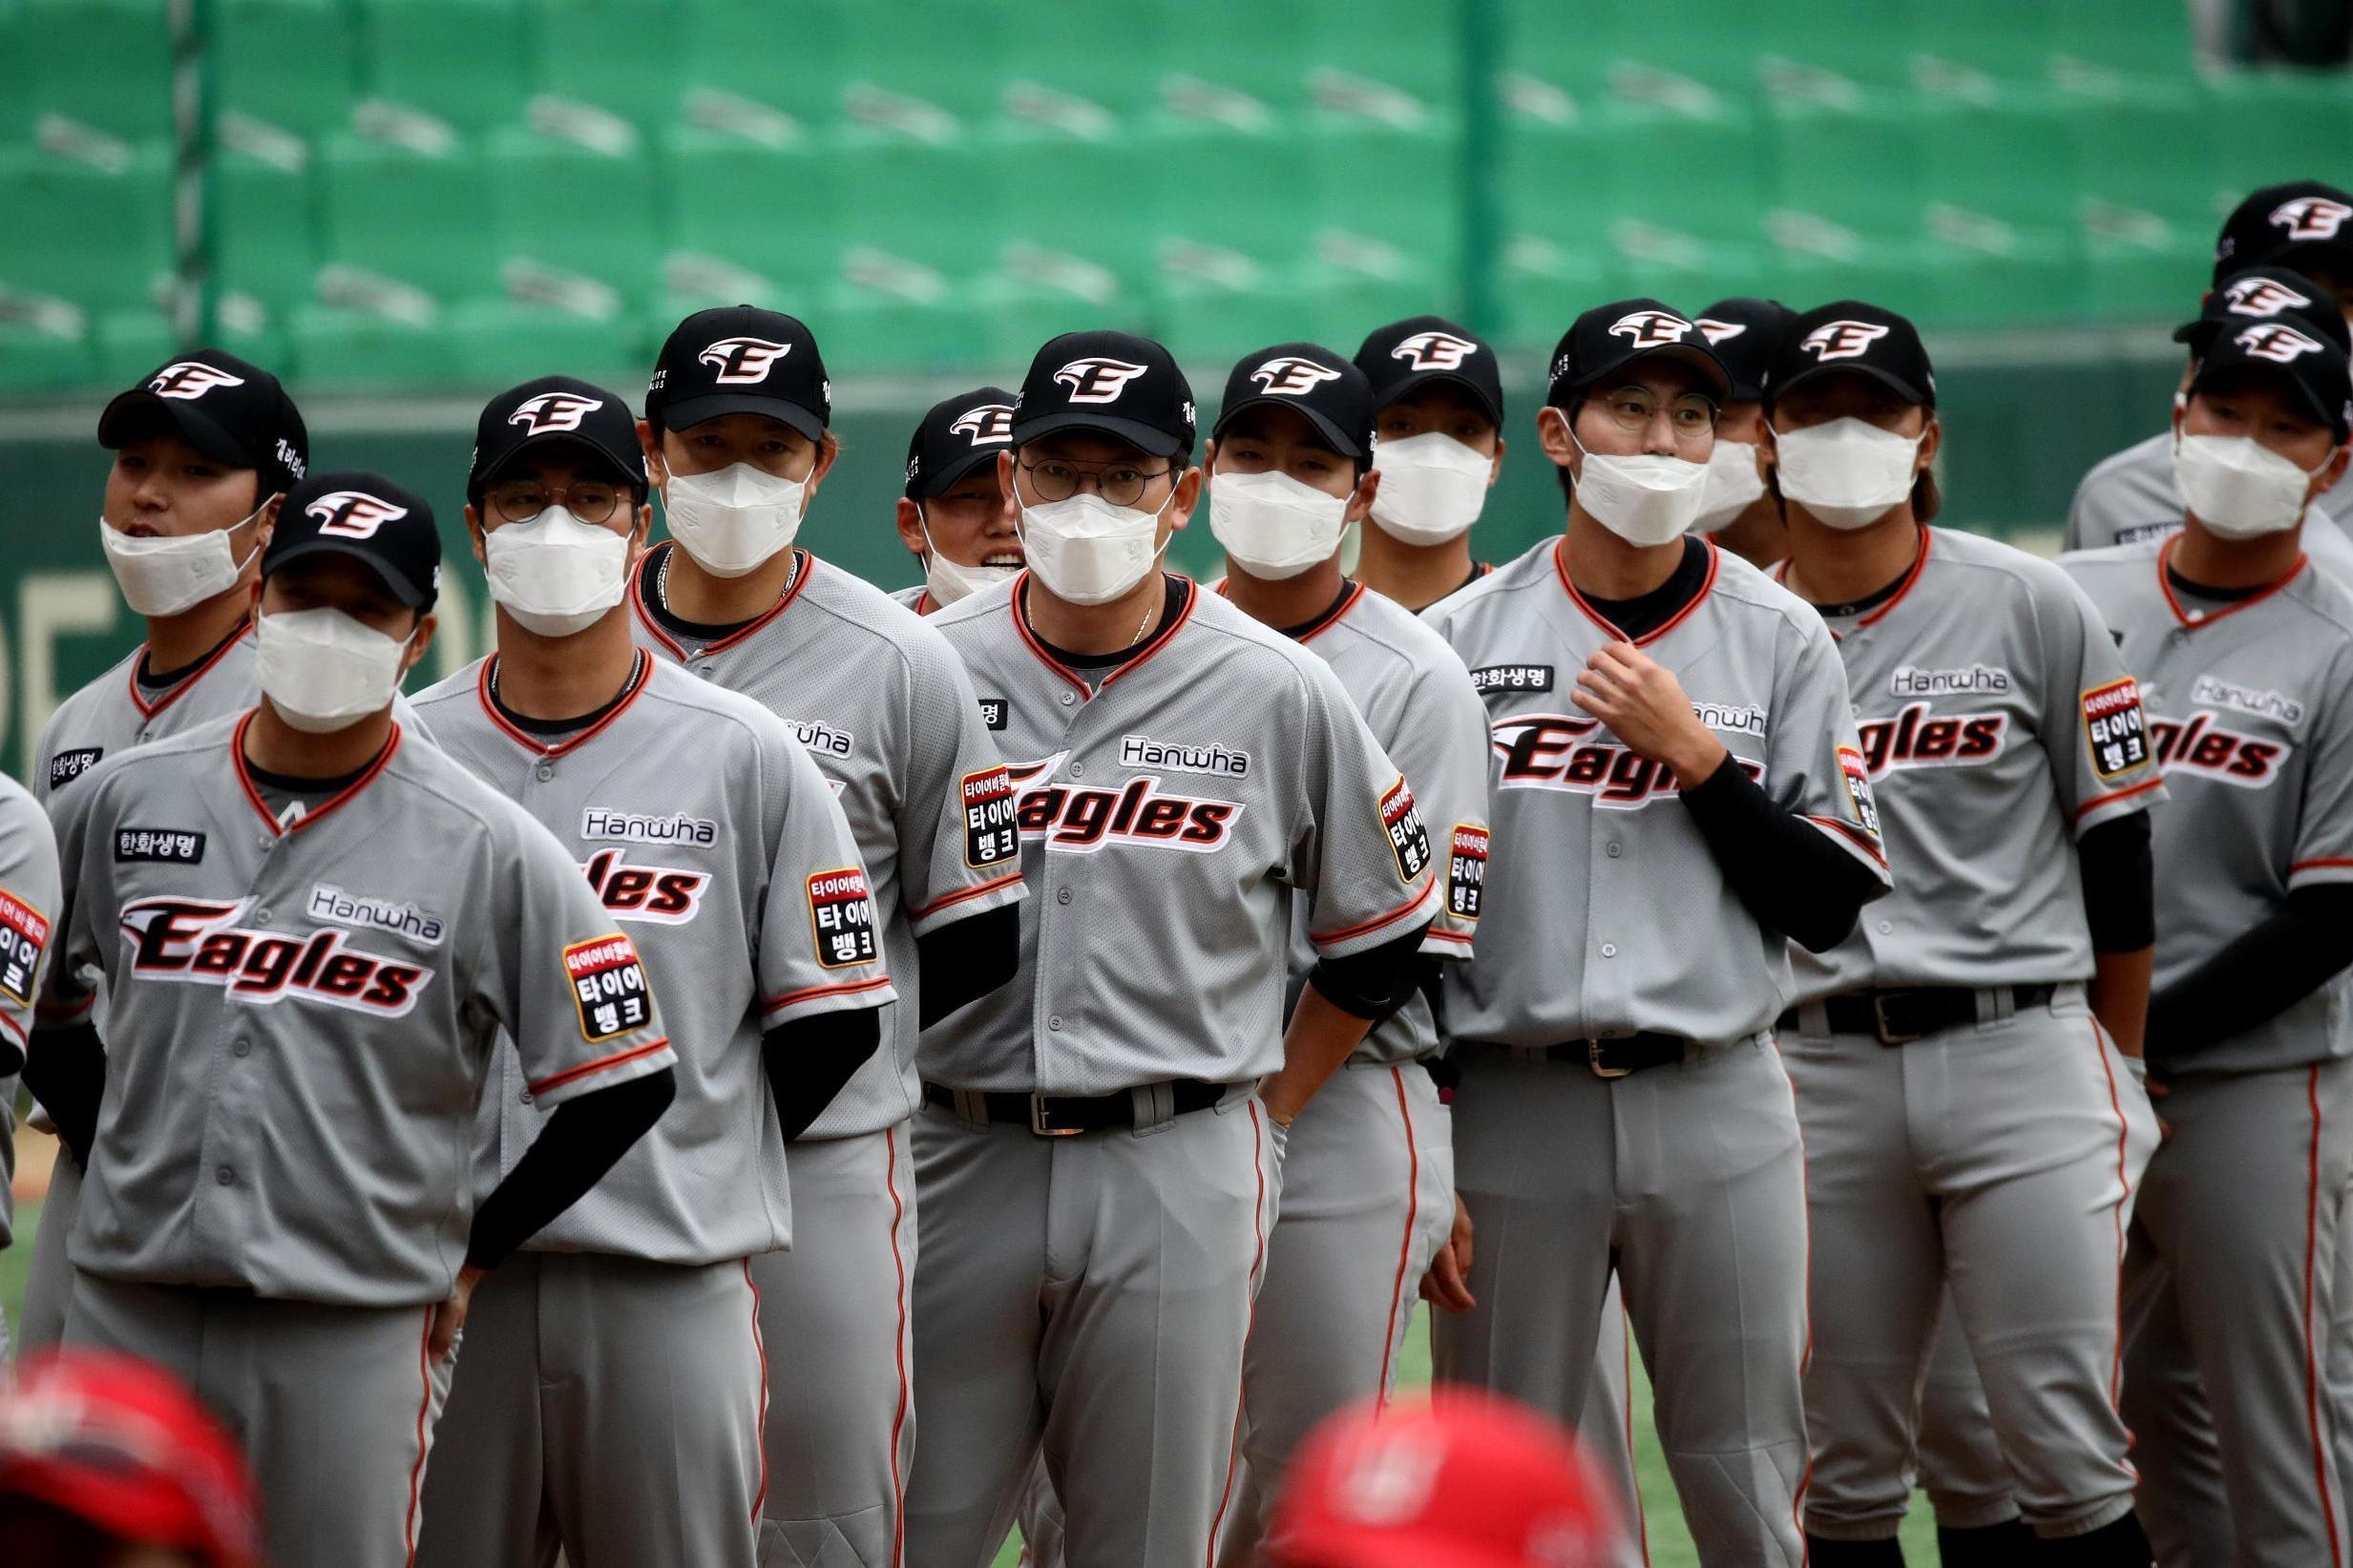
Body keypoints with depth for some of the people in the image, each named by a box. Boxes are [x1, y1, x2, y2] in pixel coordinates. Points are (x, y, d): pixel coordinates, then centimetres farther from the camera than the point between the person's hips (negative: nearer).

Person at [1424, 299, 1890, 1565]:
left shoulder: (1780, 640, 5)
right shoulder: (1461, 640, 3)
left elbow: (1834, 906, 1)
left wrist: (1695, 754, -10)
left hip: (1716, 1113, 0)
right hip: (1513, 1115, 0)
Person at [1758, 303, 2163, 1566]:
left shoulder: (2029, 608, 2)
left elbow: (2118, 846, 6)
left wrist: (2113, 1074, 7)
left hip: (2019, 1047, -2)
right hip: (1820, 1072, 2)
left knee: (2067, 1451, -6)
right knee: (1843, 1464, 4)